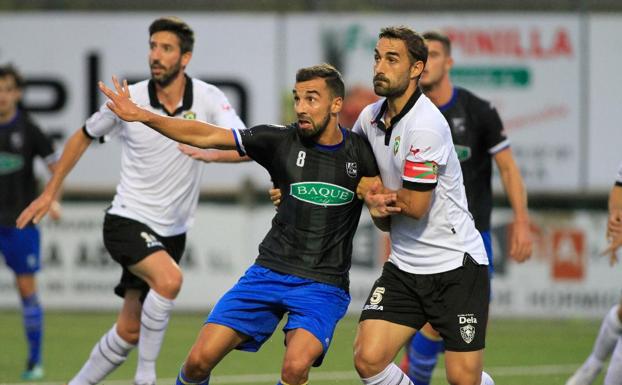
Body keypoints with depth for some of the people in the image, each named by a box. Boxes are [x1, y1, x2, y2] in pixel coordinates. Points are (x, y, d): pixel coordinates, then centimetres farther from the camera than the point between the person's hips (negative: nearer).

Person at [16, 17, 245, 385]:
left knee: (129, 332, 7)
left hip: (171, 231, 3)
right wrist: (50, 192, 12)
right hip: (128, 220, -3)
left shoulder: (208, 99, -7)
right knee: (170, 279, -32)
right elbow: (83, 137, 10)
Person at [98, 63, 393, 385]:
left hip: (323, 284, -2)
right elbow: (207, 136, -4)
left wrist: (379, 207, -10)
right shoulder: (281, 140, -2)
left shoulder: (361, 153, -2)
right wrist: (141, 115, -12)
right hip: (270, 271, 2)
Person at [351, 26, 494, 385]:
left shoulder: (426, 125, -19)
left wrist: (370, 191, -1)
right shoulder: (370, 117, 4)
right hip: (404, 267, 7)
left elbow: (415, 206, -18)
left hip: (457, 264, -7)